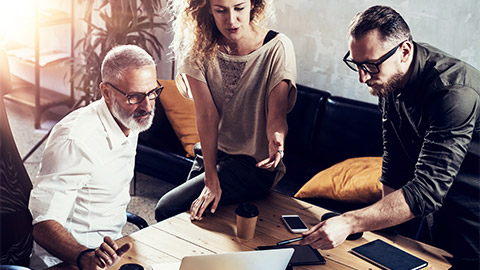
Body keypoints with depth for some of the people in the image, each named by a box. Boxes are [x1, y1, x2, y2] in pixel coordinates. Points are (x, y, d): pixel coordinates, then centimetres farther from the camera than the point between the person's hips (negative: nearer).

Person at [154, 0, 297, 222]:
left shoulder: (277, 48, -14)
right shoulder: (198, 49, -7)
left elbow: (276, 114, -18)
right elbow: (207, 115, -16)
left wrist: (276, 138, -43)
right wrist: (210, 180, -24)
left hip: (255, 163, -4)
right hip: (211, 153, 4)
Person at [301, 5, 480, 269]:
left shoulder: (453, 91, -33)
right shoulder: (390, 79, -7)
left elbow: (427, 190, -39)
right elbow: (395, 158, 4)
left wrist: (349, 223, -43)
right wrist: (385, 220, 2)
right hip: (438, 212, 7)